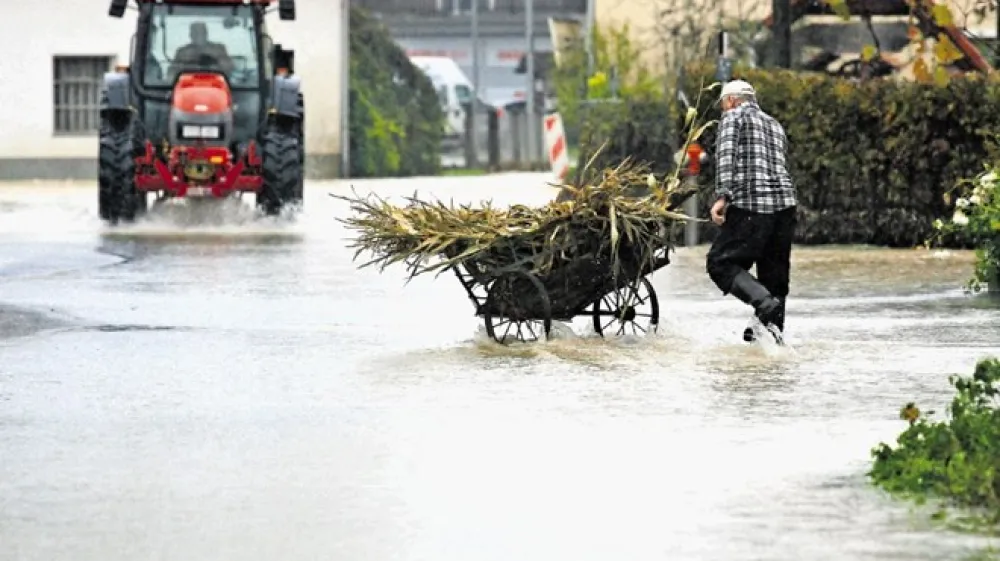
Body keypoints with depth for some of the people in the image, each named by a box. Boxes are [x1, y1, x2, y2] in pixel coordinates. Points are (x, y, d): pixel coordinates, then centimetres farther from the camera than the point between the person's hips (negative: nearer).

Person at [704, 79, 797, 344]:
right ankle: (773, 331, 15)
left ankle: (765, 302, -23)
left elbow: (726, 155, -11)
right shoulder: (775, 124, 26)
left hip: (750, 205, -7)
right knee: (774, 270, 14)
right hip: (785, 203, 7)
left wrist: (722, 196, -21)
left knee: (720, 262, -3)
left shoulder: (733, 117, 5)